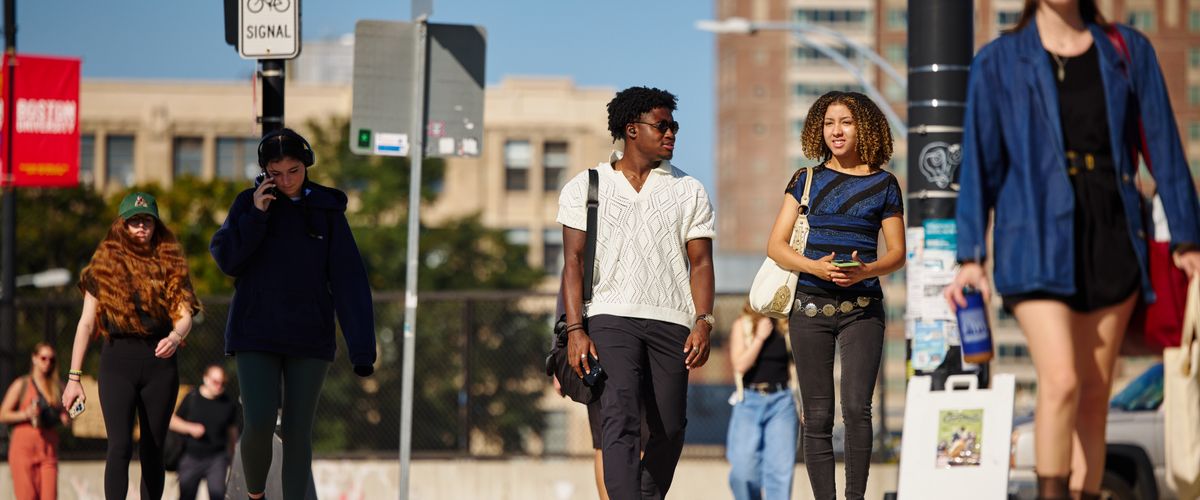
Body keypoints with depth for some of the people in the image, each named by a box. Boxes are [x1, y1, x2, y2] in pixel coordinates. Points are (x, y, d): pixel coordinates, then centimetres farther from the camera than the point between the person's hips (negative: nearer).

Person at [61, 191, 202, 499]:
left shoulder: (169, 263, 9)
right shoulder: (104, 265, 6)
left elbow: (185, 315, 1)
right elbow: (87, 323, 6)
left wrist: (176, 336, -24)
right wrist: (74, 377, 1)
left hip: (159, 362, 2)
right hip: (118, 361, -2)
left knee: (152, 449, 4)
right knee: (120, 446, -16)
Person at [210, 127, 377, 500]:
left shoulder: (326, 210, 0)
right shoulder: (250, 203, 1)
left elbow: (349, 281, -4)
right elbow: (225, 259, -6)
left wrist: (362, 348, -12)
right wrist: (256, 214, -16)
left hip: (310, 339, 1)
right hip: (256, 335, 0)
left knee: (298, 432, 1)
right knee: (258, 425, -11)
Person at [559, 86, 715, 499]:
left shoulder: (689, 192, 13)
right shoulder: (585, 188, 9)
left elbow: (701, 262, 7)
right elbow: (573, 261, 4)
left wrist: (703, 322, -8)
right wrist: (575, 329, -7)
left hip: (670, 323, 3)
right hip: (611, 319, -3)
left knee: (669, 431, 2)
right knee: (620, 421, -18)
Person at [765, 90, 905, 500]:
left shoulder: (883, 184, 6)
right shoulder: (807, 179, 9)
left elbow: (897, 253, 8)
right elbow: (776, 245, 5)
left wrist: (866, 270, -14)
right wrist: (815, 267, -14)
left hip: (862, 308, -1)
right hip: (810, 307, 1)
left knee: (856, 407, -16)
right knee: (817, 417, 1)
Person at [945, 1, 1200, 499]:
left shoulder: (1128, 52, 8)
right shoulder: (999, 63, 3)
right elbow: (980, 162, 4)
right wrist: (971, 256, -2)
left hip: (1111, 239, 3)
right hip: (1038, 239, -3)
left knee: (1095, 392, 5)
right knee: (1061, 381, -17)